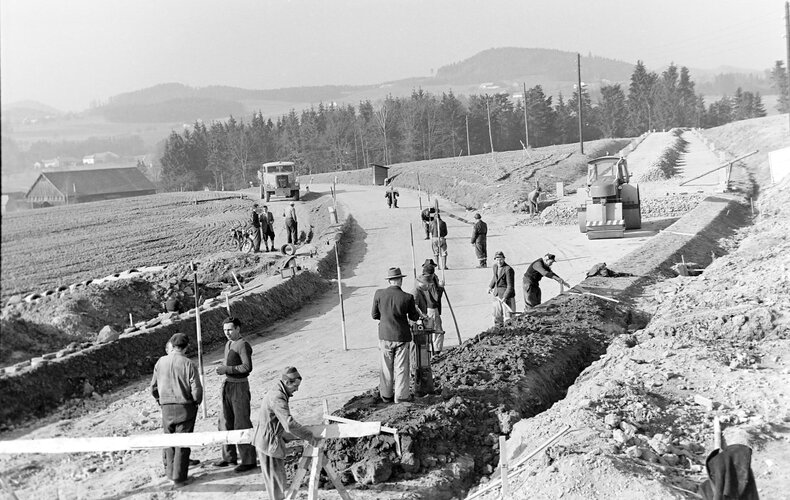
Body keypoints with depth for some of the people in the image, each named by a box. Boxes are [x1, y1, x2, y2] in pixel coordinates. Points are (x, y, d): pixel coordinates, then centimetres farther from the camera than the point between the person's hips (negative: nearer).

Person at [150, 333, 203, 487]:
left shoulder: (160, 362, -2)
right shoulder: (188, 364, -13)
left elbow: (153, 386, 7)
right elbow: (196, 389, -14)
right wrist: (197, 401, 6)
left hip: (166, 408, 3)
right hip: (185, 407, -3)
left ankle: (170, 471, 30)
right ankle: (179, 478, 7)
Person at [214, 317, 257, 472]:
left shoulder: (243, 345, -14)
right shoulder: (228, 344, 14)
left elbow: (247, 367, -24)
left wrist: (226, 369, -23)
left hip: (239, 387, -9)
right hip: (227, 386, 9)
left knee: (242, 424, -6)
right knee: (226, 423, 13)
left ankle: (248, 460, -1)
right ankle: (229, 456, 25)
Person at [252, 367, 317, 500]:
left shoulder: (275, 391, 7)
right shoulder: (277, 398, -27)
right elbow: (290, 424, -34)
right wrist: (309, 437, -25)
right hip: (269, 443, -10)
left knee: (277, 476, 18)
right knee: (275, 478, 0)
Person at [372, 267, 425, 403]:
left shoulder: (379, 294, -11)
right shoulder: (407, 297, -16)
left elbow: (374, 315, -1)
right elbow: (413, 317, -2)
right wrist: (420, 314, 20)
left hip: (385, 336, 2)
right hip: (402, 337, -2)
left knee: (386, 367, 15)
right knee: (401, 367, 10)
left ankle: (386, 395, 24)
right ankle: (401, 396, 16)